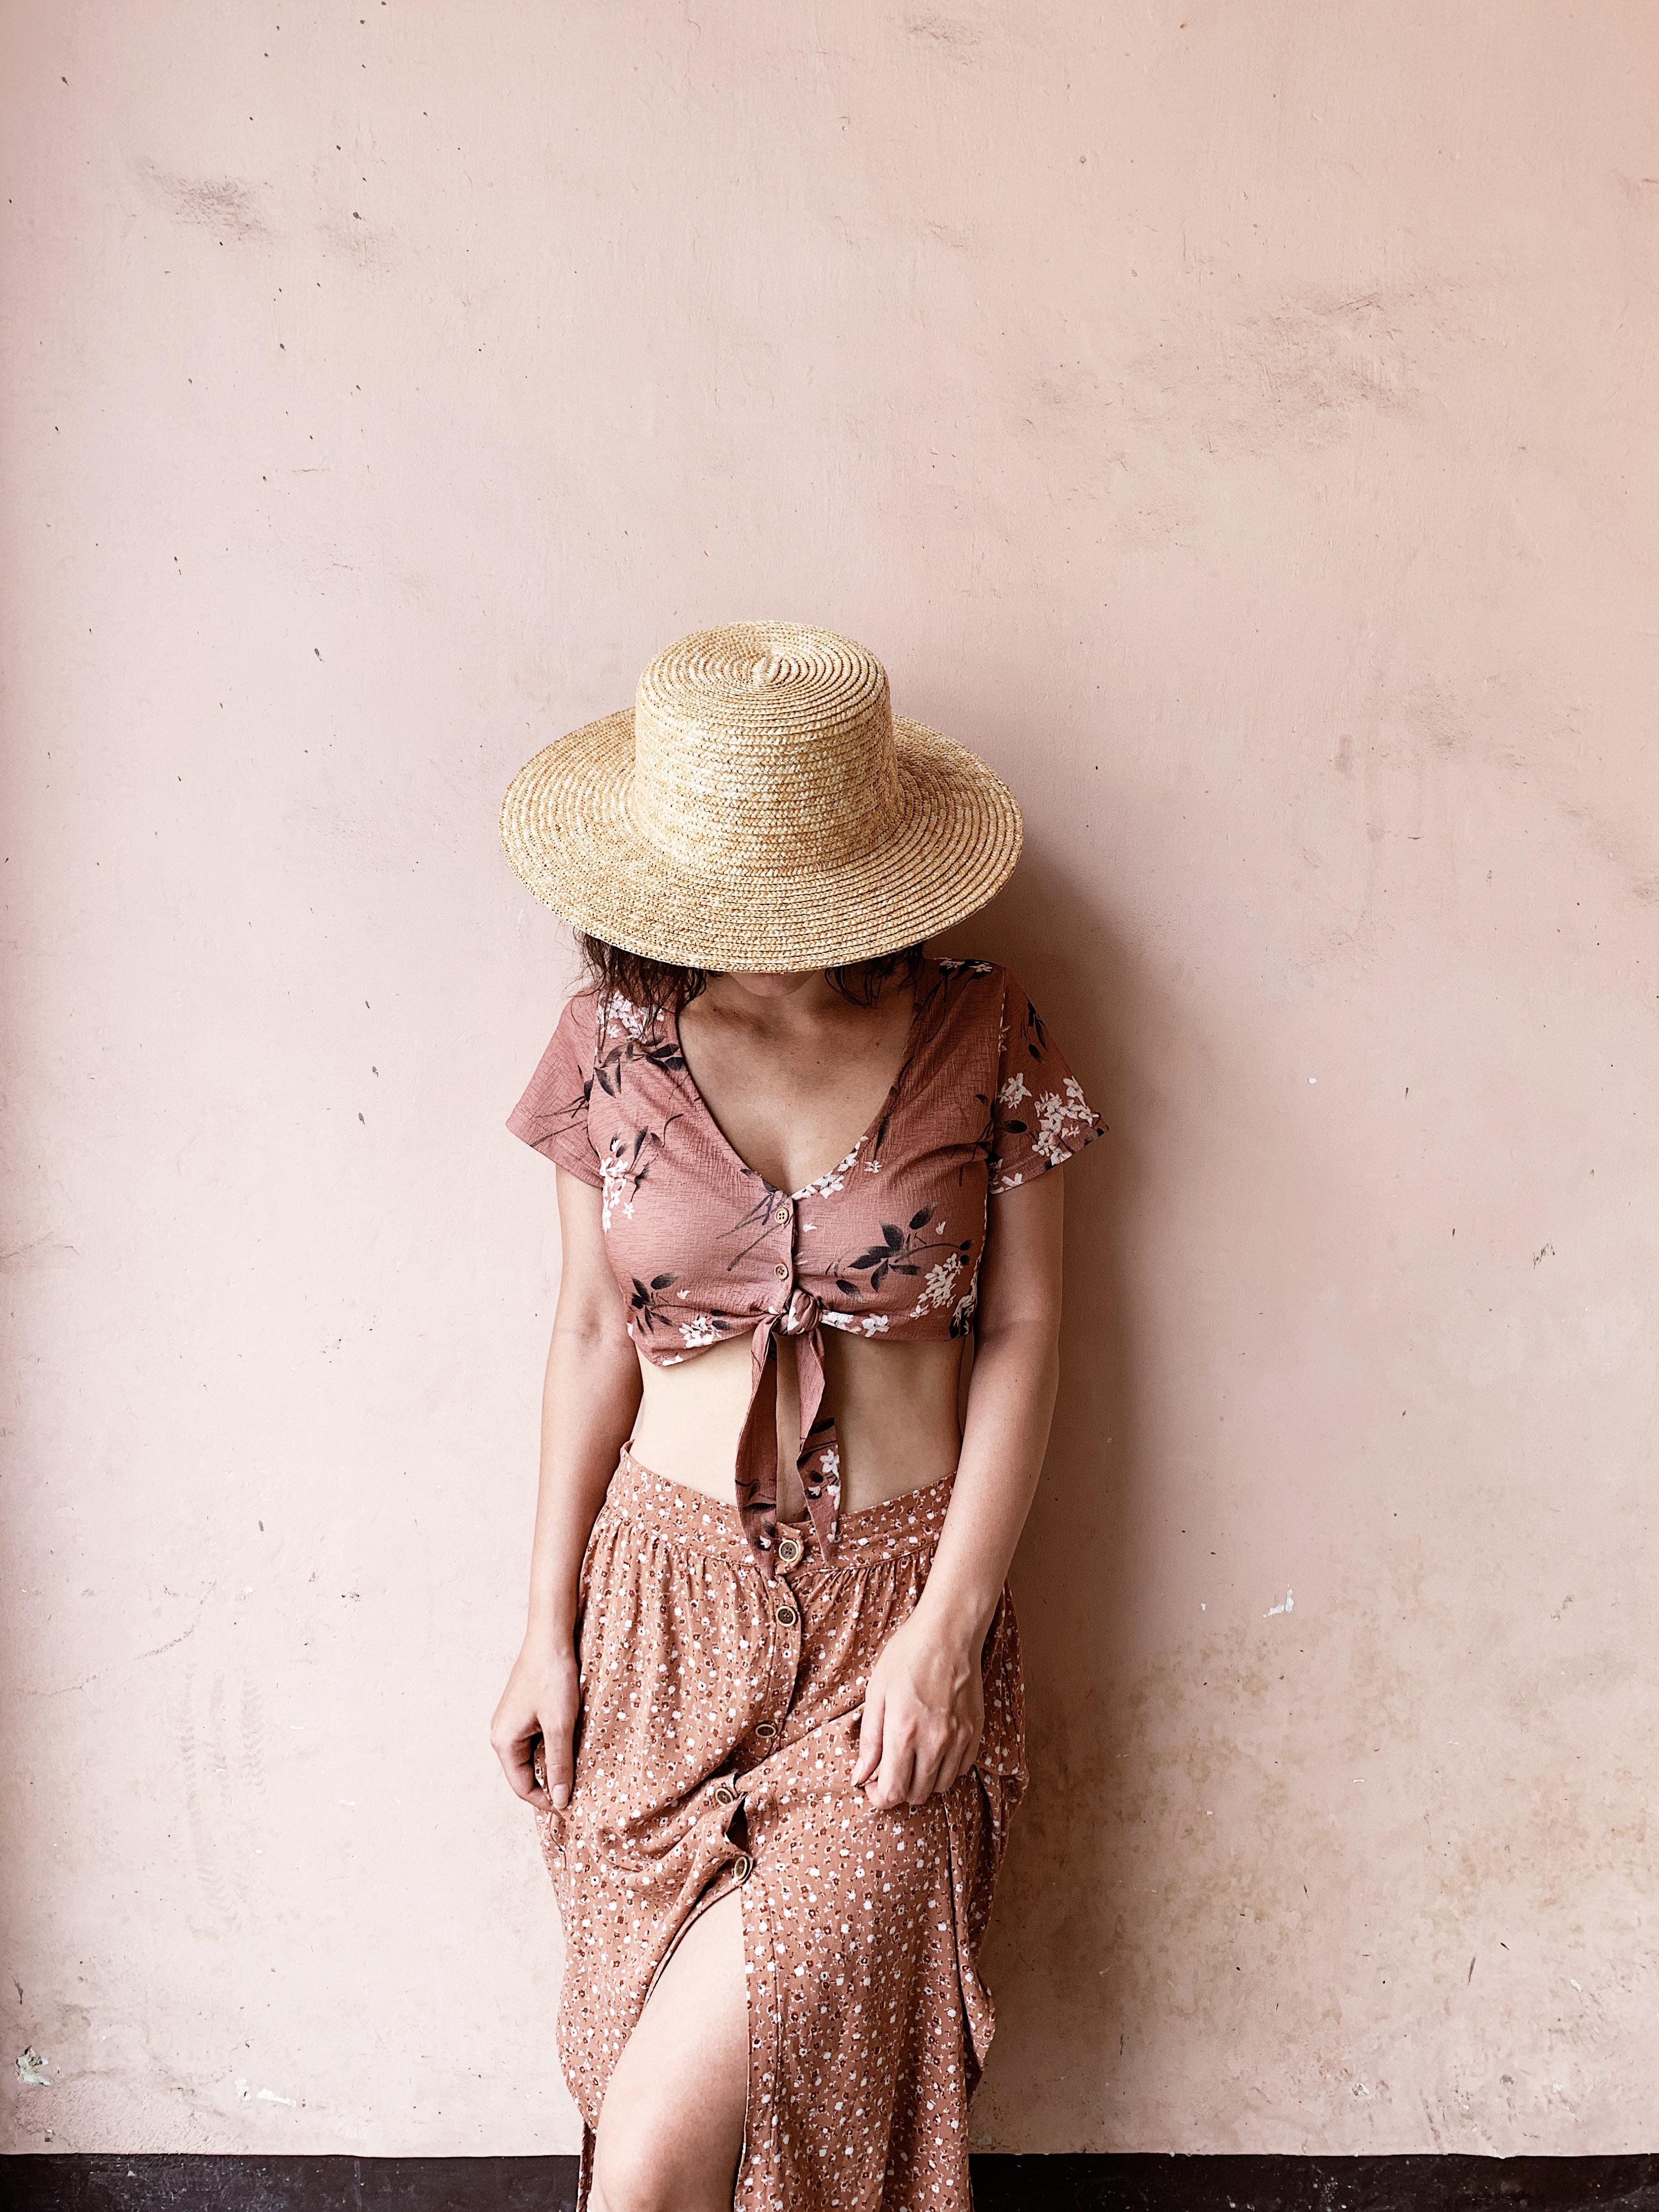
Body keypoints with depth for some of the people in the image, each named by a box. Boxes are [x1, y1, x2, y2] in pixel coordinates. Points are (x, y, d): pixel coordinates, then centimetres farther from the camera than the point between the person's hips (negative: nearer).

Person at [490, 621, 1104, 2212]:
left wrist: (947, 1629, -9)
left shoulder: (981, 1039, -6)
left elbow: (1021, 1335, -2)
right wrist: (549, 1631, 5)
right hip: (669, 1603, 2)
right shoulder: (616, 1039, -3)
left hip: (896, 1611, -2)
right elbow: (593, 1333, 5)